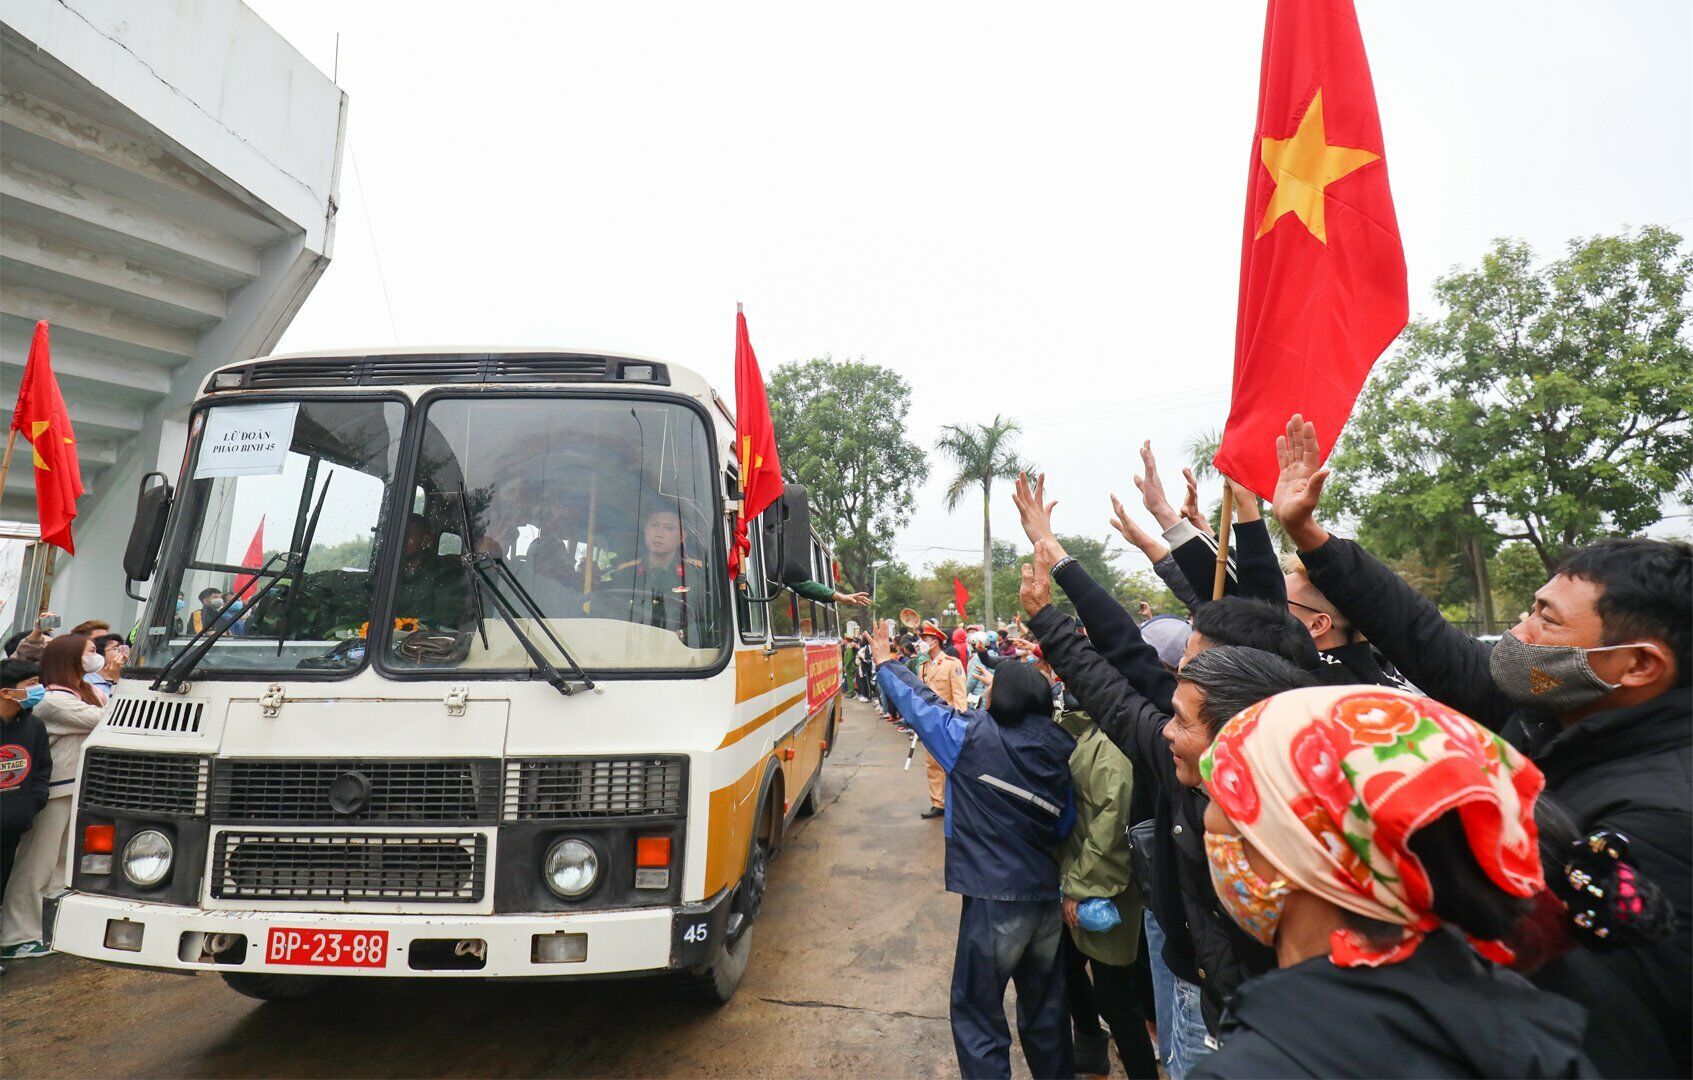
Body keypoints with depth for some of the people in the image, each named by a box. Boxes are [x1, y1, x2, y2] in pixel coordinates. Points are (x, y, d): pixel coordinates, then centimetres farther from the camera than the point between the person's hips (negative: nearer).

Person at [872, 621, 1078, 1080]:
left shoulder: (974, 737, -13)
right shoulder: (1065, 750, -1)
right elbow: (1067, 826, 7)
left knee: (977, 1013, 7)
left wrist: (886, 663, 17)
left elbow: (921, 702, 1)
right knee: (1046, 1008, 24)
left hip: (995, 899, -6)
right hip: (1051, 897, 6)